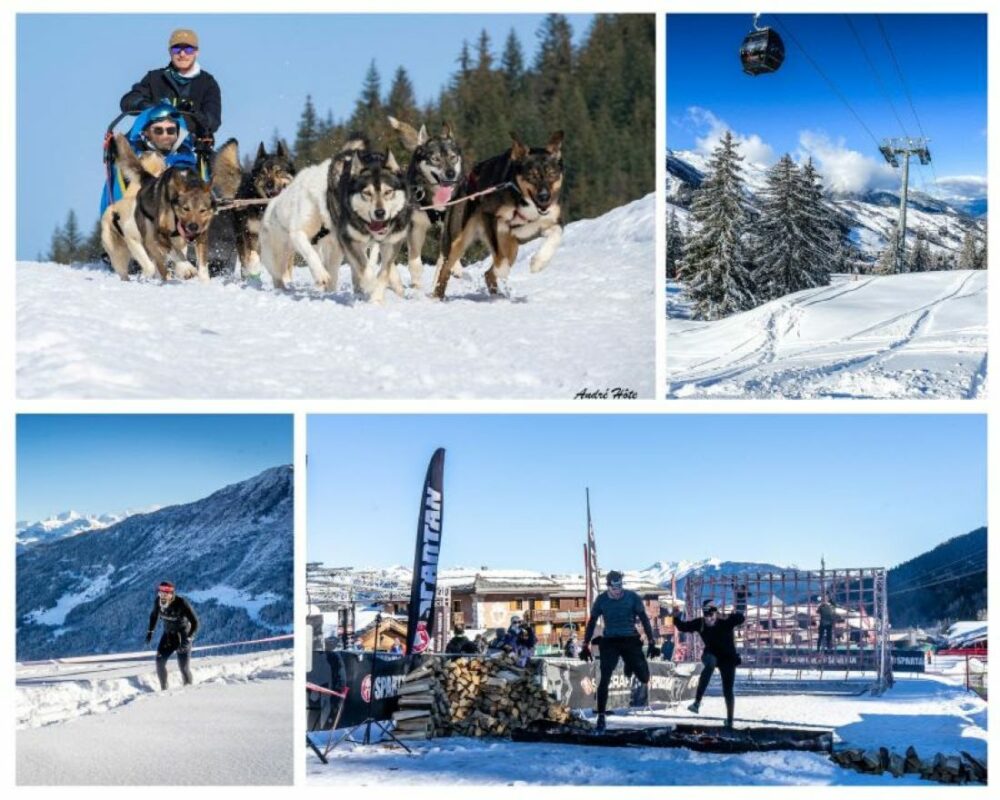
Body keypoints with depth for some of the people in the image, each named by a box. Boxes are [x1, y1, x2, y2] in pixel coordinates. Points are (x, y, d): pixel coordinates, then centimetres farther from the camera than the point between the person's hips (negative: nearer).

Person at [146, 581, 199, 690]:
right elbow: (154, 615, 10)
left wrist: (188, 639, -32)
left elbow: (195, 622, -24)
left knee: (184, 668, -7)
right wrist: (150, 631, 5)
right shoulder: (158, 601, -13)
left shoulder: (182, 604, -28)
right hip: (168, 635, 5)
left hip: (183, 637, -5)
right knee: (159, 661, -5)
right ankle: (164, 689, 12)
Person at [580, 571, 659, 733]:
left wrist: (651, 642, -8)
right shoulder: (601, 600, -2)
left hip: (630, 641, 0)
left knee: (643, 675, -10)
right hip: (609, 642, 0)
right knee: (605, 679, -9)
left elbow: (644, 619, -2)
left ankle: (644, 686, 29)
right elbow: (592, 622, 6)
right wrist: (585, 646, 4)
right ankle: (601, 716, -2)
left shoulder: (632, 597, -6)